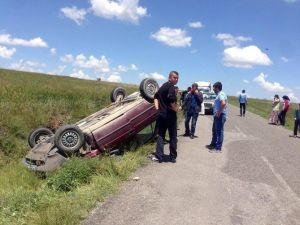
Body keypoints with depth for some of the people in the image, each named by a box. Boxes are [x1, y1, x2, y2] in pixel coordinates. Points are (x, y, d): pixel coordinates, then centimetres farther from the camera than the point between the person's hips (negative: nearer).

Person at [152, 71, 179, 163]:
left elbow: (156, 96, 25)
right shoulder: (171, 87, -12)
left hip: (161, 114, 7)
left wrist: (157, 107, 16)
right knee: (173, 136, 5)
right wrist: (175, 108, -14)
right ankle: (173, 157, 12)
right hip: (170, 115, -7)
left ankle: (159, 156, 6)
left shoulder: (163, 86, 16)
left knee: (160, 135, 10)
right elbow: (171, 98, -28)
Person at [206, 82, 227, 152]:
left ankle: (218, 148, 1)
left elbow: (223, 103, -33)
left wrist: (219, 113, -25)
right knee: (214, 130, 20)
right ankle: (213, 144, 34)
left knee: (219, 131, -5)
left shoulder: (221, 94, -16)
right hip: (217, 115, 11)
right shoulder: (219, 94, 16)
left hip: (220, 116, -11)